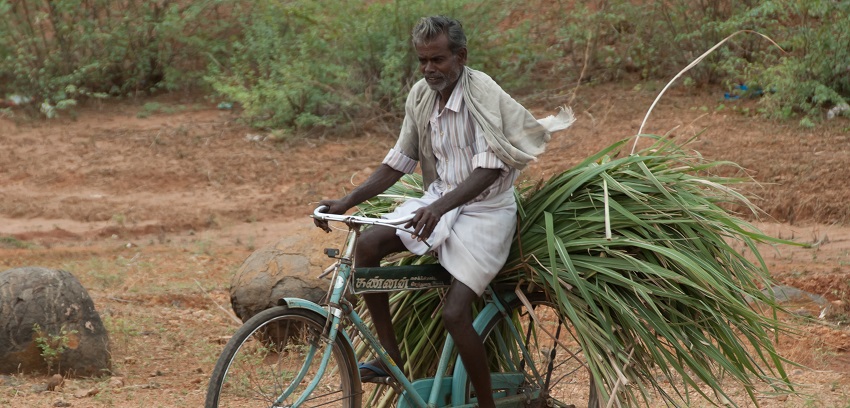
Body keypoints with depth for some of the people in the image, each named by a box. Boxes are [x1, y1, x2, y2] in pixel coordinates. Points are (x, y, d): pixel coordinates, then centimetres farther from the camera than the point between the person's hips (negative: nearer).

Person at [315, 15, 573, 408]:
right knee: (367, 245, -14)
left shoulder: (483, 95, -19)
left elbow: (488, 170, -26)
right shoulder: (420, 96, 0)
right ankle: (390, 356, -3)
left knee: (454, 313, -18)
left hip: (485, 208, -6)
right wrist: (347, 202, -6)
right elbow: (398, 162, 6)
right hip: (438, 200, 7)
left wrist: (439, 208, -40)